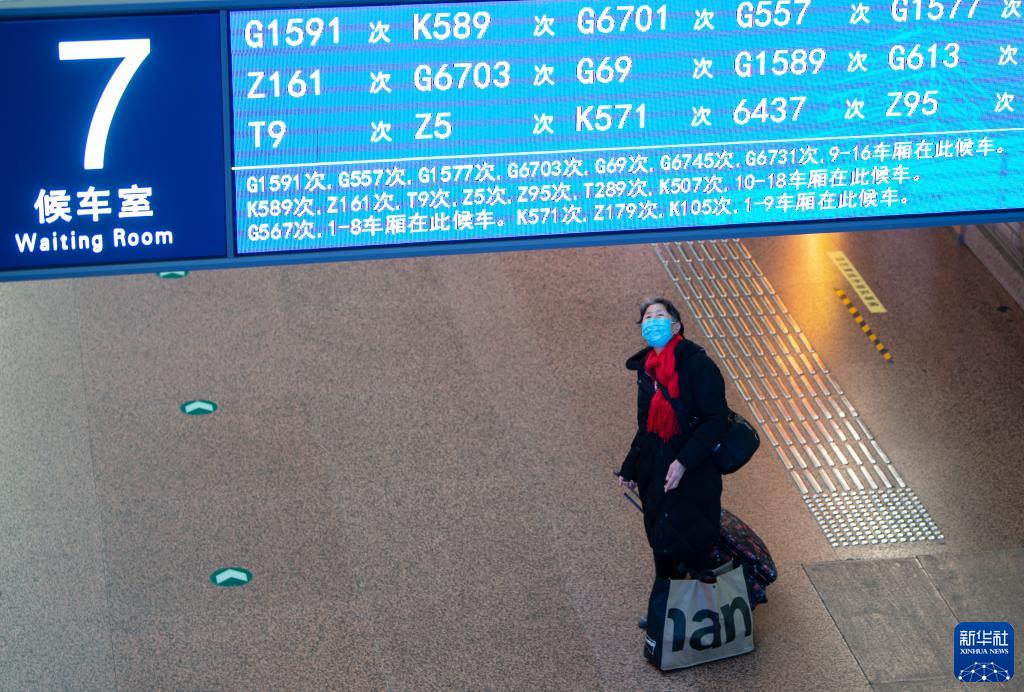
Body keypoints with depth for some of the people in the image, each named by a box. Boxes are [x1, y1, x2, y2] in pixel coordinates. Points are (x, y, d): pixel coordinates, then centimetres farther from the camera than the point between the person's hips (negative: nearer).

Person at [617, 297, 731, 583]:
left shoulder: (697, 364, -14)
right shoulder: (646, 368, 8)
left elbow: (717, 419, -18)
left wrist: (684, 462, -25)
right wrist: (630, 468, 19)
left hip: (692, 478, -6)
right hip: (654, 477, 6)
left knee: (691, 551, 1)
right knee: (661, 547, 14)